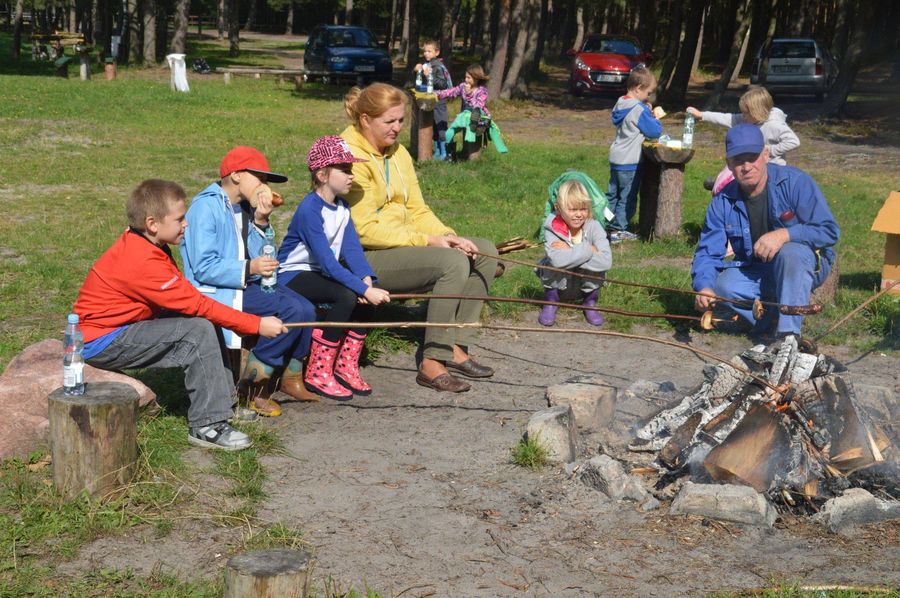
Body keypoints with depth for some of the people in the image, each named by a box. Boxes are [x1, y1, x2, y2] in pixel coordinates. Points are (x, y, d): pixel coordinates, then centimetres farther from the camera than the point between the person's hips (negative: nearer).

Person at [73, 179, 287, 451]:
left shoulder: (140, 245, 5)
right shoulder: (142, 262, -26)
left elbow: (186, 295, 3)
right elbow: (195, 304, -24)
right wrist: (256, 325, -19)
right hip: (102, 344, -10)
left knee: (203, 326, 5)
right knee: (198, 331, -21)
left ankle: (225, 396, 7)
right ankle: (207, 426, -18)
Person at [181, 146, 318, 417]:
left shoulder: (244, 207, 13)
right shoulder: (206, 207, -13)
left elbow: (255, 257, 9)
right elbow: (203, 267, -20)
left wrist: (260, 222, -3)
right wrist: (249, 268, -27)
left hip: (245, 284, 9)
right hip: (216, 291, -9)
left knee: (305, 308, -10)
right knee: (293, 310, -22)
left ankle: (291, 378, 7)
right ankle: (252, 384, -11)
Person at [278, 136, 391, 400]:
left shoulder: (342, 207, 6)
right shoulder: (310, 210, -22)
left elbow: (351, 248, -5)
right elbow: (327, 262, -29)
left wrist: (366, 279, -24)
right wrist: (363, 289, -34)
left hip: (319, 273, 8)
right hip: (293, 275, -8)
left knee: (369, 291, -14)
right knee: (347, 295, -30)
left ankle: (346, 365, -2)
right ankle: (318, 373, -19)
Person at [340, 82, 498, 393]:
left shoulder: (398, 152, 13)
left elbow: (417, 211, 12)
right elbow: (365, 230, -21)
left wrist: (448, 236, -8)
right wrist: (427, 240, -22)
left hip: (403, 243, 9)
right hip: (364, 257, -9)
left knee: (484, 251, -2)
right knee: (453, 262, -27)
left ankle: (454, 347, -1)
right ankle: (431, 363, -22)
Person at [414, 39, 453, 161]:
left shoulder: (438, 67, -14)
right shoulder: (425, 65, 10)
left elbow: (443, 84, -22)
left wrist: (430, 76, -26)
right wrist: (418, 71, 1)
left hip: (439, 100, -8)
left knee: (441, 125, -5)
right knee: (433, 127, 14)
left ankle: (444, 153, -1)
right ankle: (437, 151, 23)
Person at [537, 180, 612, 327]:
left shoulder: (594, 227, -18)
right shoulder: (552, 228, -21)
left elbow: (606, 261, -34)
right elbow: (557, 260, -40)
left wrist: (570, 252, -32)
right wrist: (588, 250, -34)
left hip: (585, 283, 1)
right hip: (559, 282, -1)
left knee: (598, 263, -29)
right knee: (555, 263, -32)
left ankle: (590, 301, 0)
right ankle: (551, 300, -2)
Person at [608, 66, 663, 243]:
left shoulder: (620, 105, 7)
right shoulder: (639, 110, -19)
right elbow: (654, 131, -16)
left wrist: (648, 113, 7)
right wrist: (656, 118, 2)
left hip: (616, 158, 8)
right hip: (630, 162, -8)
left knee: (613, 193, 17)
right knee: (627, 197, 2)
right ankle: (618, 231, 6)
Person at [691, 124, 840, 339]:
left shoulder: (794, 181, -16)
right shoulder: (723, 202, -5)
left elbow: (829, 231, -19)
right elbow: (707, 253, -7)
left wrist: (784, 234, -34)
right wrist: (704, 287, -28)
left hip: (806, 266, -3)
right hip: (755, 274, 3)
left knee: (789, 252, -36)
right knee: (723, 285, -26)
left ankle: (789, 336, -33)